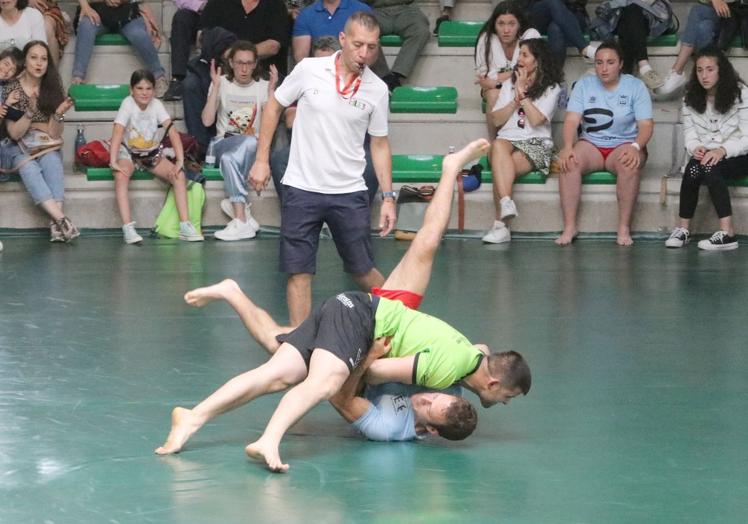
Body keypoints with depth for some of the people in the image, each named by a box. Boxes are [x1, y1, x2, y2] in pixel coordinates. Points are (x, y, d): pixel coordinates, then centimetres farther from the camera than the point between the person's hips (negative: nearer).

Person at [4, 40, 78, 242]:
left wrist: (59, 114, -21)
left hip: (48, 148, 1)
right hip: (21, 150, -1)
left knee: (52, 161, -34)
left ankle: (56, 223, -48)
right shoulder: (12, 89, -4)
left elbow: (54, 134, -2)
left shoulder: (52, 89, 1)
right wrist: (31, 111, -23)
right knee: (29, 168, -35)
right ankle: (61, 218, -47)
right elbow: (14, 133, -8)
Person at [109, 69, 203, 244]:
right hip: (129, 153, -3)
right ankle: (128, 228, -38)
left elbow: (173, 133, -15)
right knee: (121, 176, -35)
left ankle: (185, 225, -16)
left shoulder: (156, 105, -9)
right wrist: (113, 162, -39)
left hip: (152, 153, 3)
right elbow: (117, 133, -27)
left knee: (179, 174, -19)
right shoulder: (128, 104, -17)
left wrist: (180, 161, -26)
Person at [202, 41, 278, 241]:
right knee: (249, 142, -36)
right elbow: (207, 121, -6)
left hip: (253, 149, 0)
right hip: (223, 144, 0)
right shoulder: (222, 84, 7)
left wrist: (271, 90, -13)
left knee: (229, 159, -37)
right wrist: (216, 87, -9)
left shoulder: (263, 87, 7)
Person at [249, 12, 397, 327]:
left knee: (362, 271, 6)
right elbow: (274, 106, 7)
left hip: (349, 193, 1)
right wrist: (262, 159, 3)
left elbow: (380, 145, 6)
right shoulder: (309, 70, -6)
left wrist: (388, 197, 2)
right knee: (298, 271, -1)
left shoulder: (377, 90, -2)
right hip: (302, 188, 0)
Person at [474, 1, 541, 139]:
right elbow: (482, 75, -17)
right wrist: (511, 75, -28)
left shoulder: (531, 35, -21)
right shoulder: (486, 38, -17)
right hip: (495, 88, 1)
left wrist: (496, 79, -26)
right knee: (494, 95, -33)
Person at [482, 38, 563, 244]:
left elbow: (536, 120, -10)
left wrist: (523, 93, -5)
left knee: (500, 169, -33)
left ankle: (500, 225, -34)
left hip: (536, 144, -3)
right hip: (508, 139, 3)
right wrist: (516, 100, -1)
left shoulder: (552, 88, 5)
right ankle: (506, 203, -48)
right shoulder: (510, 84, 20)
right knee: (498, 146, -37)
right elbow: (496, 119, 11)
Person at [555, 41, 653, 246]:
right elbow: (572, 119, -6)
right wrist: (568, 147, -26)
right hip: (591, 144, 2)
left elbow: (646, 125, -8)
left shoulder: (635, 86, -1)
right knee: (568, 161, -30)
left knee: (630, 164, -37)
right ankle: (569, 227, -28)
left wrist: (636, 147, -29)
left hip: (624, 144, -2)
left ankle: (624, 228, -30)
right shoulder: (584, 84, 4)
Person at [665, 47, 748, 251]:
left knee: (709, 167, -36)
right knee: (693, 168, -32)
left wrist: (722, 150, -29)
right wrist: (696, 148, -21)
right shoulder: (691, 98, 7)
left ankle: (727, 233, -38)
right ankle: (683, 229, -26)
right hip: (706, 156, 4)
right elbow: (690, 134, 3)